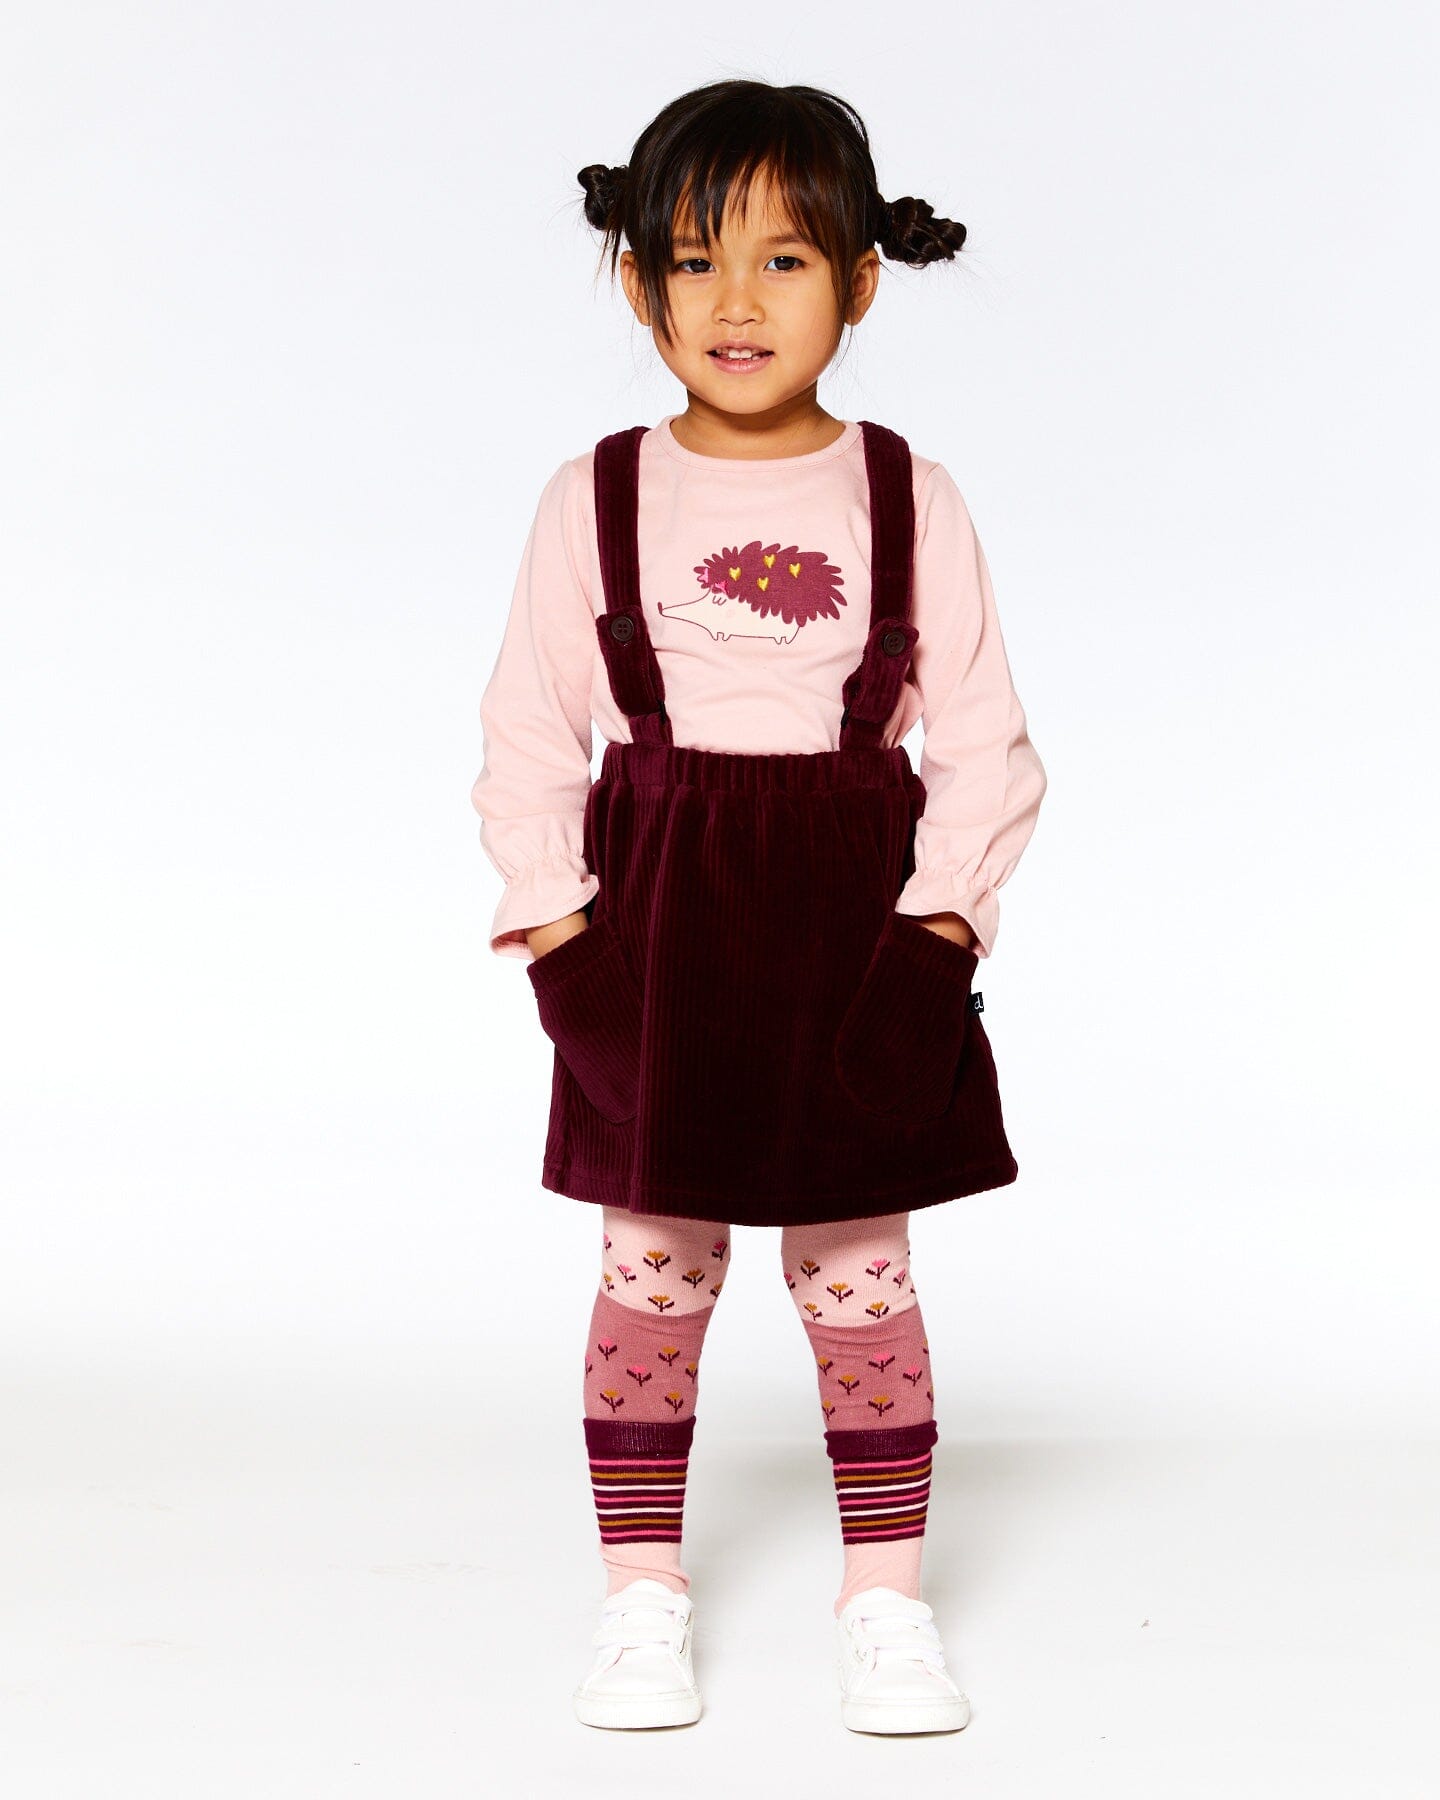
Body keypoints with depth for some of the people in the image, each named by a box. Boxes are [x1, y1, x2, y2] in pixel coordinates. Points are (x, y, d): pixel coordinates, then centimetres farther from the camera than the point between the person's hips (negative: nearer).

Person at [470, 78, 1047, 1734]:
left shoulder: (907, 499, 1)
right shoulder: (594, 499, 1)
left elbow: (981, 735, 3)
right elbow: (528, 727, 5)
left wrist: (947, 901, -7)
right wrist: (549, 900, -5)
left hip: (855, 922, 0)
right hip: (657, 922, 1)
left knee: (859, 1273, 6)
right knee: (652, 1271, 7)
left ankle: (888, 1602, 21)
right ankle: (642, 1601, 21)